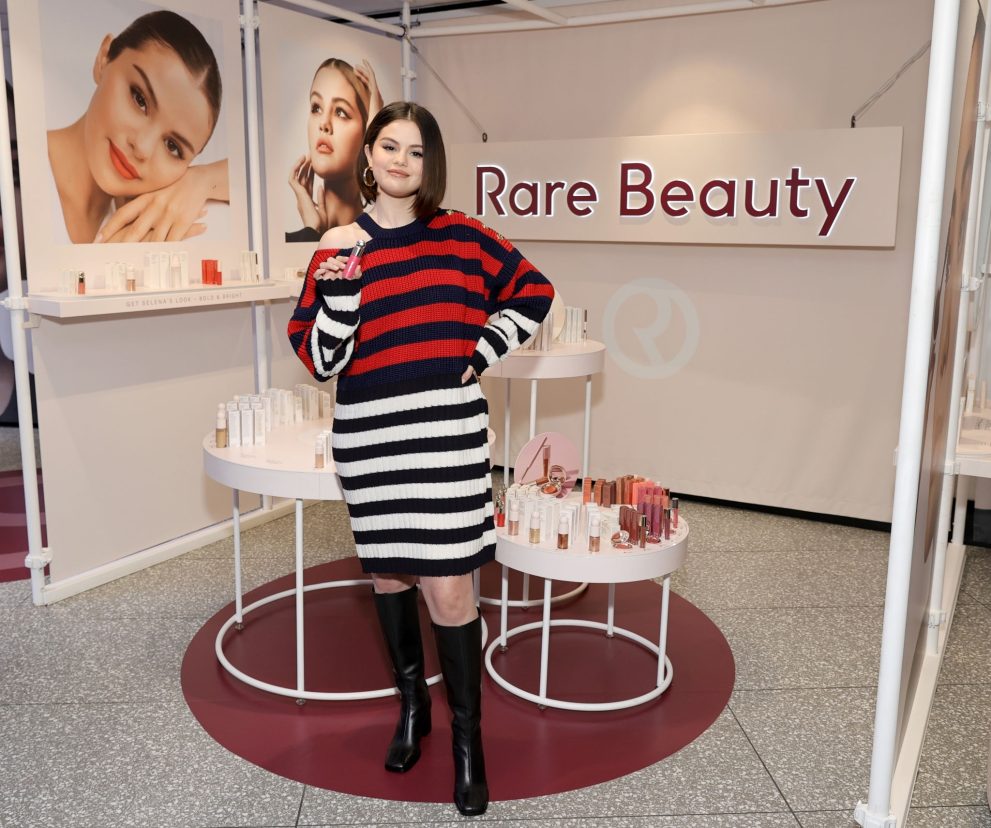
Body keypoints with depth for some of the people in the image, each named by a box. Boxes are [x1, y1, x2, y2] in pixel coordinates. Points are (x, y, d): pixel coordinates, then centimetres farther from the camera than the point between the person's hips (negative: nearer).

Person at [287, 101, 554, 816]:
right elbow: (321, 360, -3)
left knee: (448, 587, -3)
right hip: (368, 433, 2)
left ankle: (468, 739, 15)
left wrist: (482, 353, 1)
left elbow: (534, 292, 12)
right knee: (388, 570, 16)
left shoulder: (461, 235, 2)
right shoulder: (339, 247, 3)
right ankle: (412, 703, 38)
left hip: (446, 429, -2)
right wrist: (338, 279, -17)